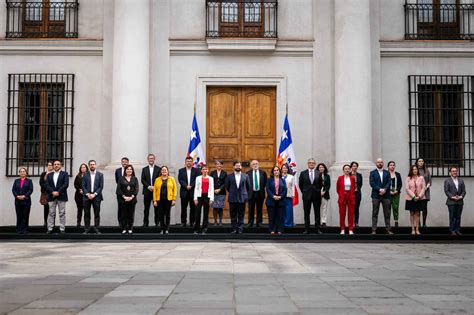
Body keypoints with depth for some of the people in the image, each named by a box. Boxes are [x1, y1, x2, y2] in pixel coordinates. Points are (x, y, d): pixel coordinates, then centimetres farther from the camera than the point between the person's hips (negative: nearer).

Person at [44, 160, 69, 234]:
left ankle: (62, 229, 1)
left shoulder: (64, 174, 6)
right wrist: (52, 192, -13)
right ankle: (50, 229, 4)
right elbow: (47, 185, 4)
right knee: (51, 213, 2)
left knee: (62, 213, -1)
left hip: (61, 196, -2)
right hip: (51, 196, 2)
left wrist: (58, 192, -14)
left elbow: (66, 184, -6)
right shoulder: (49, 175, 15)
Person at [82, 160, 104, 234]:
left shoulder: (100, 175, 5)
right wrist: (87, 194, -10)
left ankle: (96, 229, 4)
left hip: (96, 196, -1)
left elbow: (101, 186, -1)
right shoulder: (85, 175, 8)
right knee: (87, 214, 2)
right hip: (87, 197, 1)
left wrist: (94, 194, -11)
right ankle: (86, 229, 7)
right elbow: (83, 186, 4)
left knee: (97, 214, -1)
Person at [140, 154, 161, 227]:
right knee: (146, 208, 3)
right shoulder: (144, 169, 11)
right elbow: (143, 180, 3)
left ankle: (157, 222, 4)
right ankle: (145, 222, 9)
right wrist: (148, 186, -11)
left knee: (157, 207, 0)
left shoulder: (158, 169, 6)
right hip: (147, 191, 1)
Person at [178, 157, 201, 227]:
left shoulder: (196, 170, 7)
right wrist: (186, 186, -16)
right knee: (183, 208, 3)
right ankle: (183, 222, 8)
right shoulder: (181, 170, 9)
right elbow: (180, 180, -2)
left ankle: (192, 222, 7)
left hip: (193, 192, 0)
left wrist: (191, 186, -15)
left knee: (193, 208, 1)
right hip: (184, 192, 0)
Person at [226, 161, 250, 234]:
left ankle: (240, 229, 6)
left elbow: (248, 186, 13)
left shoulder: (245, 176, 5)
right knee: (233, 215, 3)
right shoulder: (229, 176, 3)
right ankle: (234, 229, 9)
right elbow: (227, 187, 12)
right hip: (232, 199, 0)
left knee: (241, 215, 2)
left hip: (242, 198, 0)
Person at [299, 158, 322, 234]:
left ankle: (317, 228, 10)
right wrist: (304, 192, 7)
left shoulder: (319, 173, 2)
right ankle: (306, 229, 9)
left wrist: (318, 191, 7)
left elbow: (320, 184, 9)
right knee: (306, 214, 4)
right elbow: (300, 184, 9)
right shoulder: (303, 173, 2)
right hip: (306, 196, 0)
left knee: (317, 213, 4)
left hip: (316, 196, 0)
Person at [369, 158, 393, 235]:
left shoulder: (387, 173, 13)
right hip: (376, 195, -2)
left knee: (387, 213, 3)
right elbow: (372, 183, -5)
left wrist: (384, 189, -14)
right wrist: (379, 189, -16)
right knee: (375, 213, -1)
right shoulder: (372, 173, 6)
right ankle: (374, 230, 1)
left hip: (386, 195, 2)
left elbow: (389, 182, 3)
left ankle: (388, 229, 8)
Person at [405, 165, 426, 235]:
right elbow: (407, 188, -4)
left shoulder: (421, 178, 3)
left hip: (420, 199, 0)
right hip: (411, 199, 0)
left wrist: (419, 196, -11)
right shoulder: (408, 178, 2)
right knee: (412, 213, 3)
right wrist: (413, 196, -13)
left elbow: (424, 188, 0)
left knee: (417, 213, 3)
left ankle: (417, 229, 5)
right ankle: (413, 229, 6)